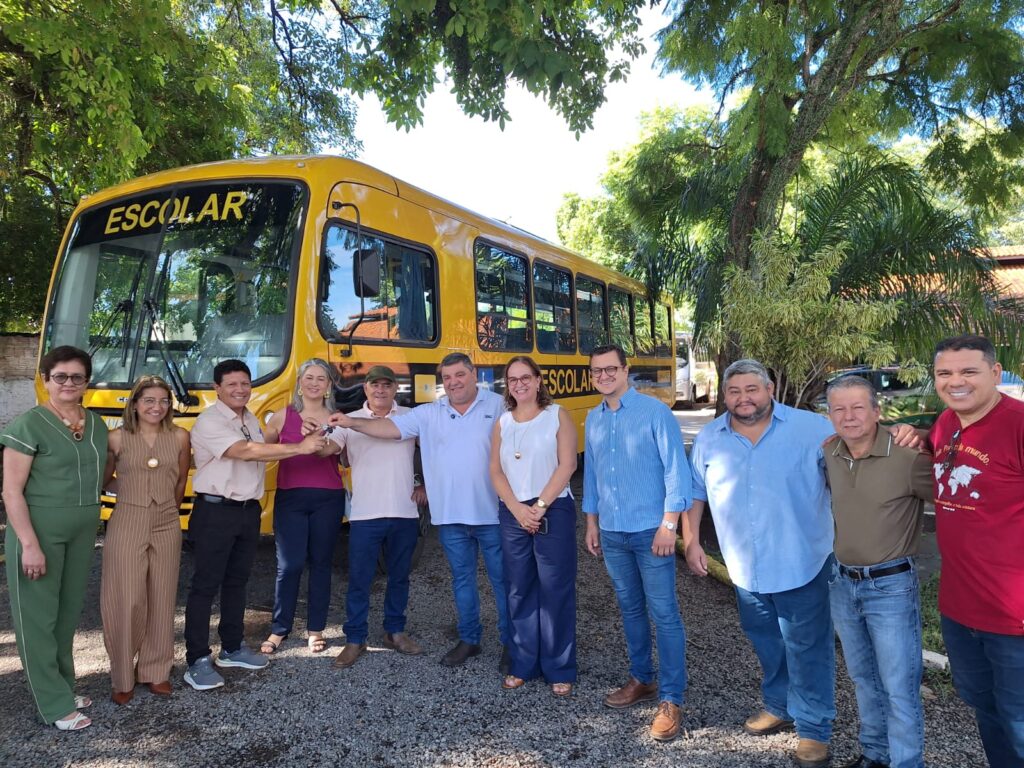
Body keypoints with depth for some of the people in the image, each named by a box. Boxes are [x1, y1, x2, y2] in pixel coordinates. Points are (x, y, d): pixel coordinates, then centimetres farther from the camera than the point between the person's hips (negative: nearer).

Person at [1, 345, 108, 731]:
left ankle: (63, 687, 31)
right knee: (38, 615, 3)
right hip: (39, 528, -6)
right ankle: (55, 705, 13)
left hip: (83, 531, 6)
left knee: (70, 610, 16)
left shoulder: (96, 424, 7)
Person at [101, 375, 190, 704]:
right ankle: (123, 677, 18)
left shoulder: (179, 437, 0)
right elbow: (102, 480, 3)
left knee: (161, 601, 10)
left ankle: (156, 671, 24)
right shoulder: (117, 438, -4)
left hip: (167, 528, 2)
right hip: (126, 526, -2)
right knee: (126, 602, 1)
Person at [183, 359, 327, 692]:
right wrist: (299, 447, -28)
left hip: (249, 510, 8)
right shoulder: (209, 422, -14)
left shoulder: (251, 420, 12)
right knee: (205, 585, 1)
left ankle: (232, 648, 29)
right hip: (215, 512, -8)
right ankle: (197, 660, 10)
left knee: (237, 581, 16)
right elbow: (245, 452, -26)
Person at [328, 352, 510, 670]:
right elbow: (392, 427, 0)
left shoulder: (497, 405, -4)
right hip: (450, 516, 4)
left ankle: (511, 642, 22)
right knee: (462, 578, 16)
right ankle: (469, 638, 32)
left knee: (502, 578, 7)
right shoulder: (429, 414, 6)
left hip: (492, 513, -3)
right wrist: (353, 423, -13)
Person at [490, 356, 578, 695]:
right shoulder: (502, 422, 10)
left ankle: (560, 669, 13)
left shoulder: (558, 415, -1)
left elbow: (567, 465, -9)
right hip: (512, 514, 4)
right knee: (519, 590, 10)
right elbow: (496, 470, 5)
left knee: (556, 590, 1)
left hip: (554, 511, -4)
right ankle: (523, 664, 22)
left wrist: (539, 507, -13)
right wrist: (517, 508, -9)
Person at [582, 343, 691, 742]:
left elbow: (676, 470, -11)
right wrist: (592, 523, 15)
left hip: (650, 531, -5)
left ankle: (670, 699, 11)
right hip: (612, 533, 6)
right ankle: (642, 679, 32)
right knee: (630, 609, 17)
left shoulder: (655, 412, -8)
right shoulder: (593, 420, 9)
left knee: (664, 614, 1)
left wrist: (669, 525, -15)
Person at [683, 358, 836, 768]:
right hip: (745, 568, 4)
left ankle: (814, 729, 24)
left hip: (803, 565, -3)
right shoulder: (709, 438, 0)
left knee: (807, 649, 6)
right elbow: (695, 492, 9)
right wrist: (691, 541, 7)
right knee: (766, 644, 21)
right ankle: (778, 707, 42)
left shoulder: (812, 428, -10)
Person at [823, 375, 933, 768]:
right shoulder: (829, 455, -2)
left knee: (900, 688, 5)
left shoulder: (907, 457, -20)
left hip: (891, 586, -5)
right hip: (842, 583, 6)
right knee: (863, 678, 21)